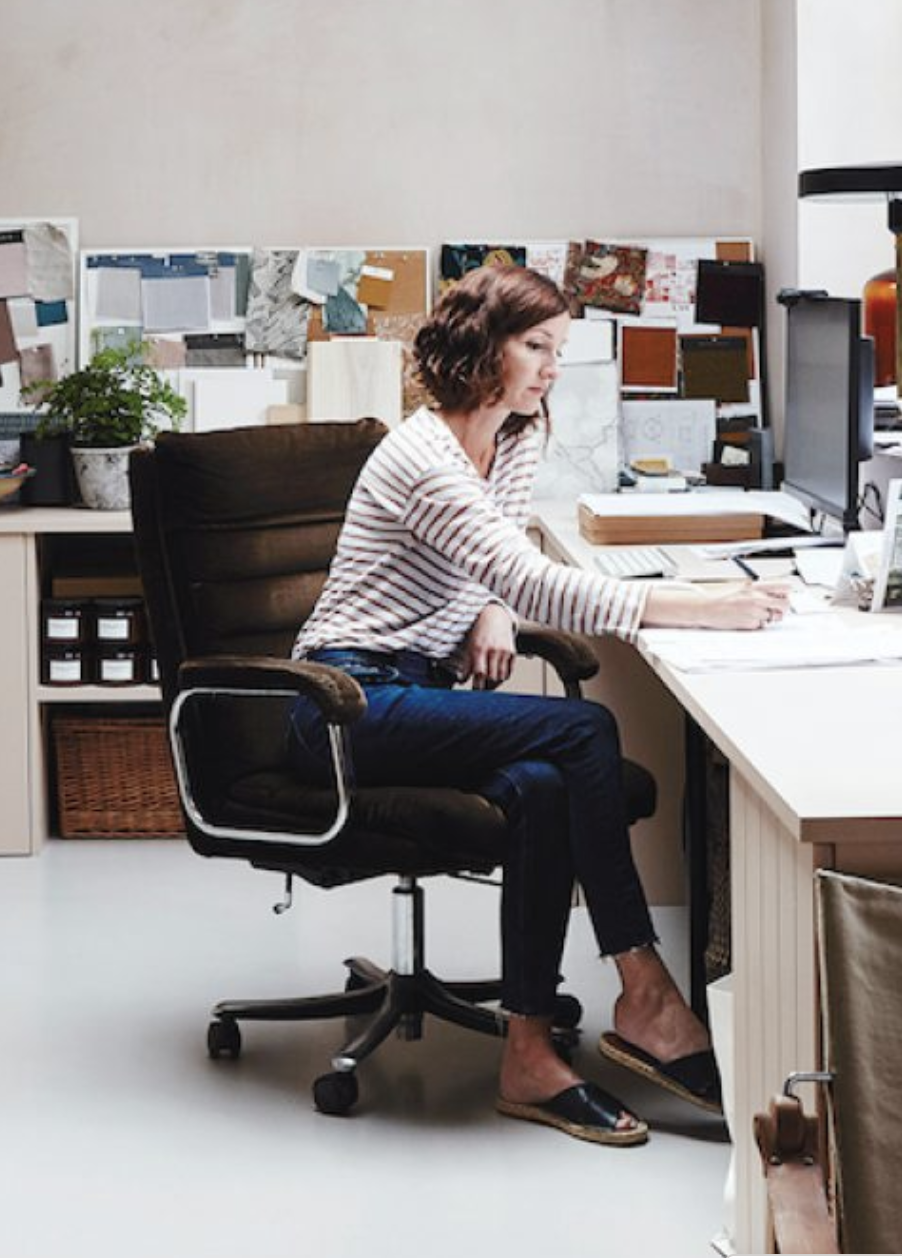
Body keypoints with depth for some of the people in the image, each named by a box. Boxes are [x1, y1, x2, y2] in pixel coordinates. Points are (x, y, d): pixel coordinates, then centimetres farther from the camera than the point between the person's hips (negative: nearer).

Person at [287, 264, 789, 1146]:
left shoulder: (518, 439, 10)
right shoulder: (424, 459, -20)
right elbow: (539, 585, -28)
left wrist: (493, 613, -4)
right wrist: (701, 609, -33)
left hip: (417, 692, 8)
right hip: (353, 700, -8)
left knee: (542, 789, -27)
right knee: (585, 732, -26)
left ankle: (530, 1057, -25)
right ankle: (646, 998, -20)